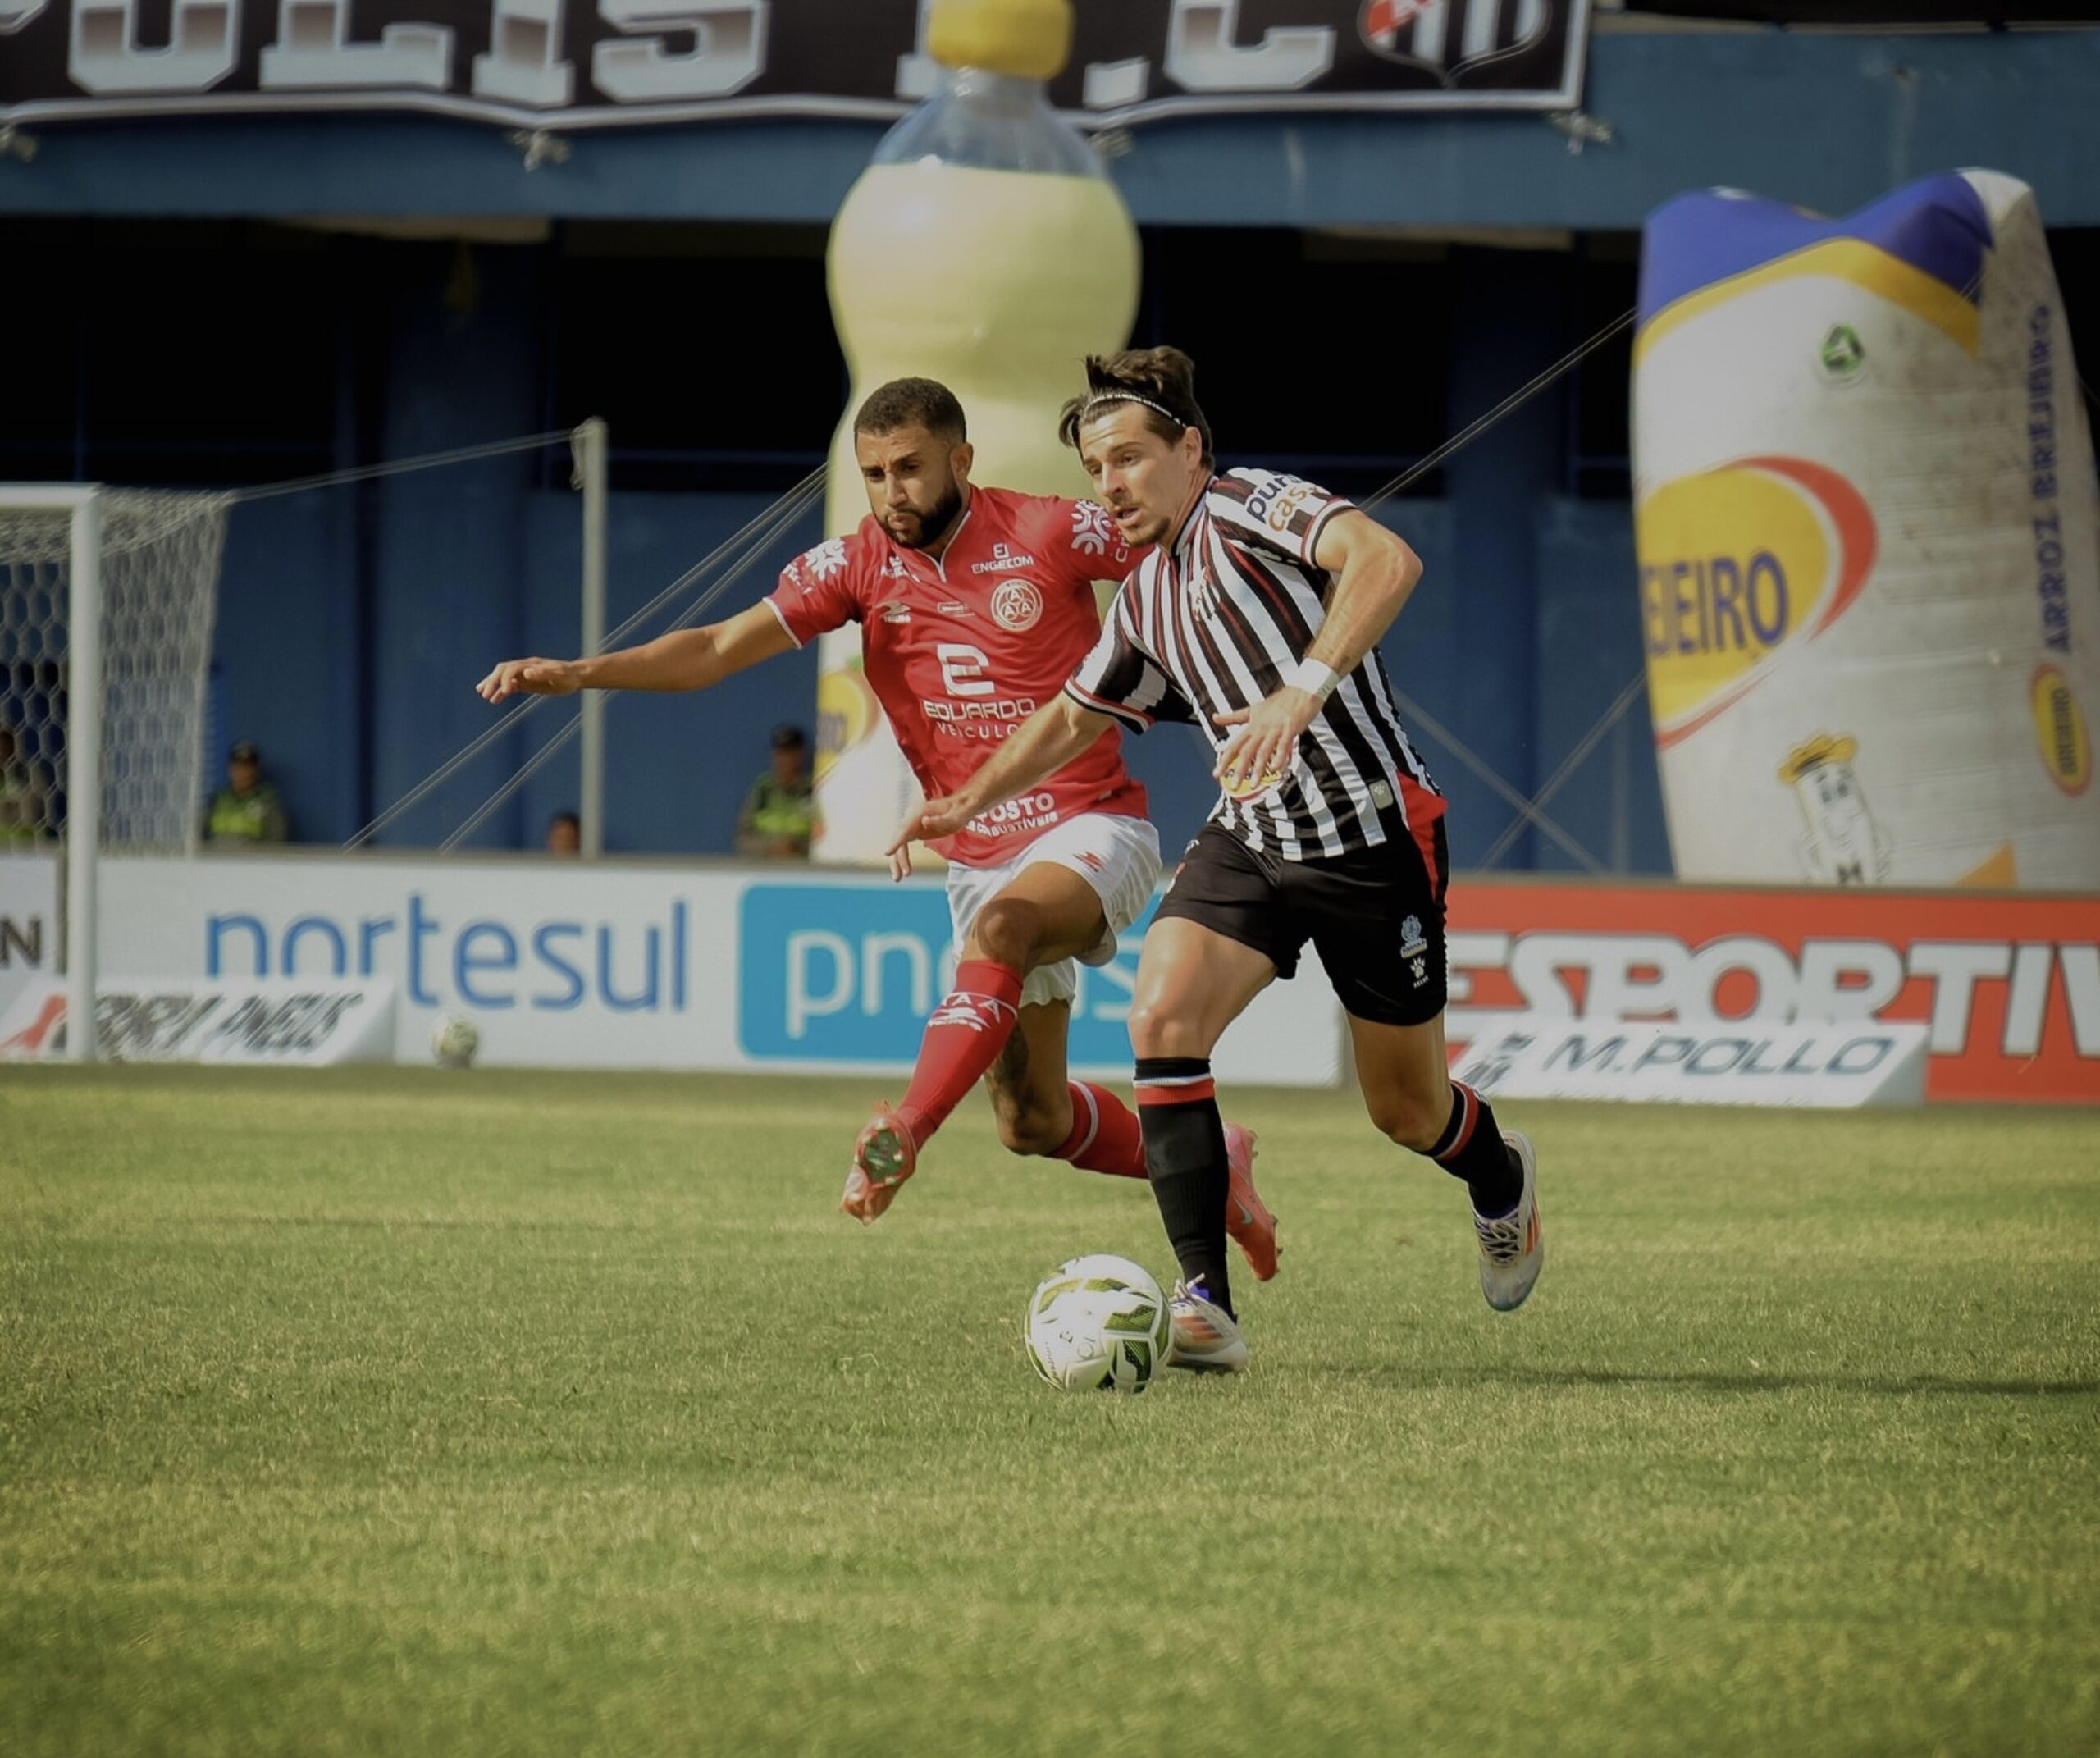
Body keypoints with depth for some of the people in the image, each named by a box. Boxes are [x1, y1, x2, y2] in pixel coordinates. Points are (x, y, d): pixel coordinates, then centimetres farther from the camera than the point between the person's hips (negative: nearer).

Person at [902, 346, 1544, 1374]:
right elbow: (1076, 716, 29)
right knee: (1161, 1017, -20)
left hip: (1373, 836, -6)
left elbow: (1388, 561, -32)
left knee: (1406, 1109, 7)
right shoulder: (1145, 600, 11)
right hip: (1250, 838, 6)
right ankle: (1206, 1306, -21)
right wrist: (974, 798, 19)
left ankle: (1502, 1183, 46)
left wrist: (1305, 689, -42)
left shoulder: (1248, 508, -13)